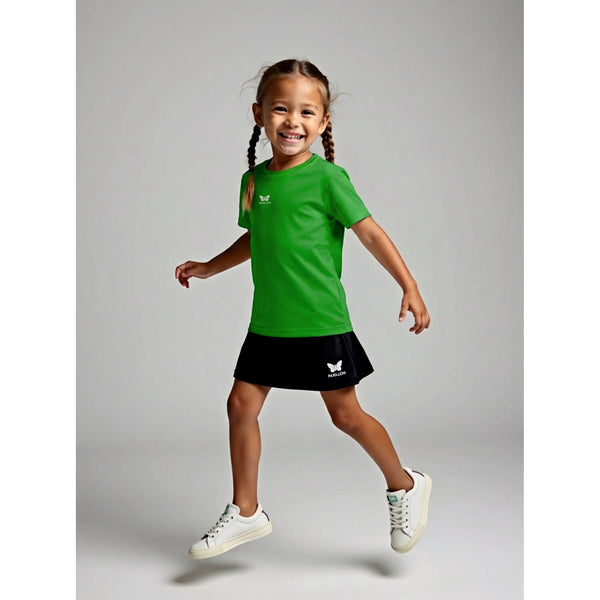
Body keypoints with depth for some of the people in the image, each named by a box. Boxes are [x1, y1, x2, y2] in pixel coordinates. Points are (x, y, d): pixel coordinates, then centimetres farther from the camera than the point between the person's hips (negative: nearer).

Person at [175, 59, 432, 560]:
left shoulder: (326, 178, -11)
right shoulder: (254, 179, 7)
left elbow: (370, 233, -9)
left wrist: (410, 288, -14)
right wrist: (207, 269, 25)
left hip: (321, 323, -6)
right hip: (268, 324, 6)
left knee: (345, 414, 4)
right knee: (241, 405, 5)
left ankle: (405, 486, 28)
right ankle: (245, 512, 22)